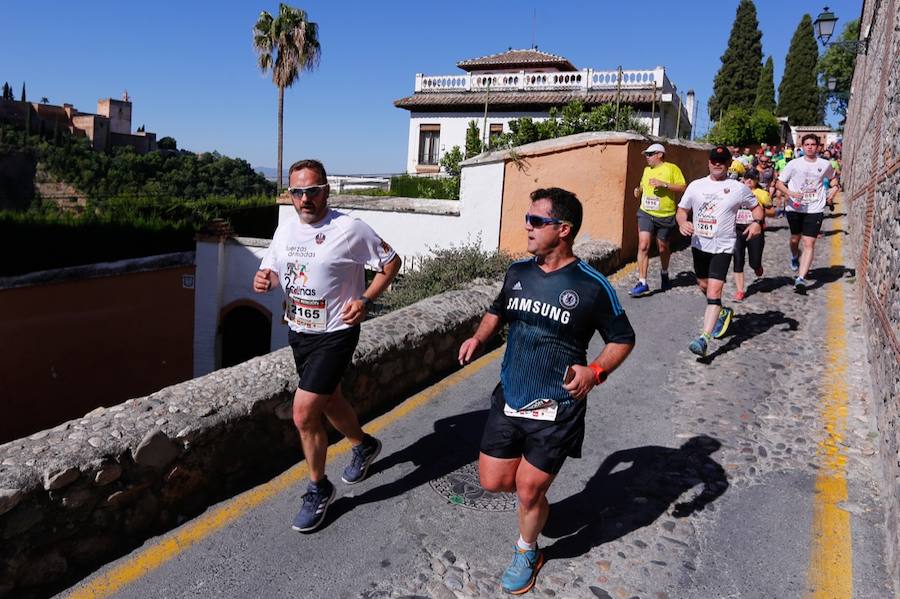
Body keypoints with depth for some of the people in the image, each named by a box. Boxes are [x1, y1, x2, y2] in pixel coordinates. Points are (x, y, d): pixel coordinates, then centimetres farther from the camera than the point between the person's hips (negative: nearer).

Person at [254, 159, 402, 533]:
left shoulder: (350, 229, -17)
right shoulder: (286, 228, 3)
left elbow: (391, 262, -8)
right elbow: (271, 269, 15)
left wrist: (365, 300, -20)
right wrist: (263, 279, -10)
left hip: (334, 334, -7)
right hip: (297, 332, 7)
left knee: (303, 413, -12)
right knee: (329, 402, 23)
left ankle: (319, 490, 10)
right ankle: (364, 446, 51)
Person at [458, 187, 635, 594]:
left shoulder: (591, 285, -14)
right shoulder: (517, 271, -1)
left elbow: (622, 339, -3)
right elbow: (498, 311, 18)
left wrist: (596, 371, -21)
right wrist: (479, 337, -2)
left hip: (556, 409, -4)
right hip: (509, 399, 5)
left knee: (528, 492, 6)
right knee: (494, 481, 10)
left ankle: (527, 553, 37)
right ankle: (537, 491, 44)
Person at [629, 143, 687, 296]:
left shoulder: (672, 168, -4)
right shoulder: (646, 170, 11)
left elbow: (682, 187, -10)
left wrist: (664, 184, -20)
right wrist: (639, 190, 6)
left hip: (665, 216, -3)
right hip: (646, 214, 3)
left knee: (663, 248, 13)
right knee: (643, 246, -13)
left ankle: (664, 273, 42)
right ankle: (642, 283, -12)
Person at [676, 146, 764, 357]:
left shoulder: (738, 188, 1)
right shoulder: (696, 186, 6)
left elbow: (756, 206, 12)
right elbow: (682, 210, 10)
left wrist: (757, 222, -9)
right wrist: (682, 222, -13)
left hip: (722, 246, -4)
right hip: (699, 244, 4)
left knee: (714, 291, -16)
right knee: (704, 286, 18)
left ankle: (703, 339, -21)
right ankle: (722, 313, 48)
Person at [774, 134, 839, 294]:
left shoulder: (825, 165, 2)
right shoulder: (794, 164, -4)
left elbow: (833, 178, 22)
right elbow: (779, 183, -3)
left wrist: (832, 193, 3)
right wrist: (790, 193, -21)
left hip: (815, 210, 0)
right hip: (795, 208, 0)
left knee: (809, 243, -10)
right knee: (795, 239, 18)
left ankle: (801, 279, -14)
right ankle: (795, 257, 53)